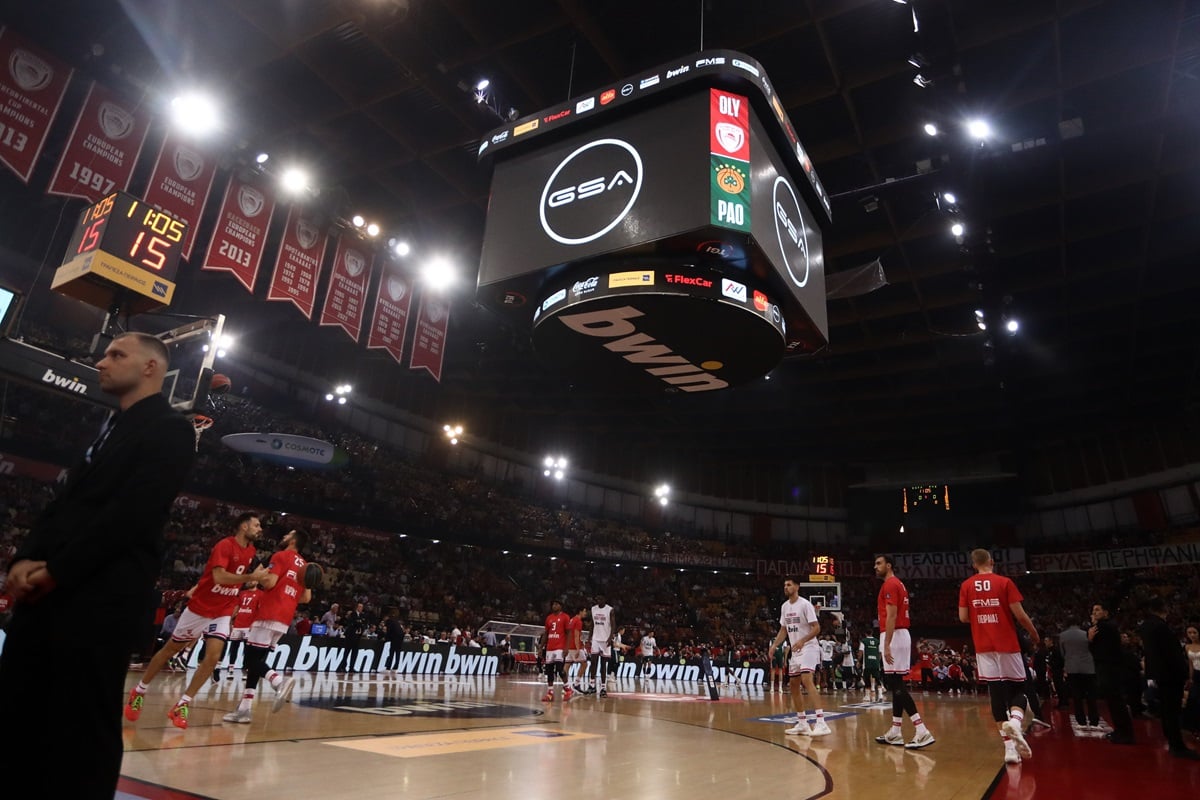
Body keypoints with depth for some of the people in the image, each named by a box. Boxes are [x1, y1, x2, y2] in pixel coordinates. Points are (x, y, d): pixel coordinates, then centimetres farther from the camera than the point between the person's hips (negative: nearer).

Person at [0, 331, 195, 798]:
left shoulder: (169, 429, -5)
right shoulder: (108, 428, 23)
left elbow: (132, 513, -14)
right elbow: (65, 502, 18)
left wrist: (56, 569, -12)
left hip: (103, 598, -8)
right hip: (48, 591, 8)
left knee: (82, 727, -1)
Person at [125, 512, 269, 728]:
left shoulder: (251, 551, 2)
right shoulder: (224, 546, -21)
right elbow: (219, 577, -32)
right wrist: (250, 577, -33)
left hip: (223, 612, 5)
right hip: (200, 607, -5)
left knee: (213, 656, -11)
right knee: (171, 649, 14)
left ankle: (182, 704, 1)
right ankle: (139, 691, 36)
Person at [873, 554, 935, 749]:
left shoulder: (890, 584, -12)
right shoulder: (898, 584, 19)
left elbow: (891, 616, -19)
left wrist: (886, 644, -21)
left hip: (894, 636, -10)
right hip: (901, 635, 10)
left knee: (896, 685, -10)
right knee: (895, 684, 12)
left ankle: (922, 731, -15)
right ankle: (896, 732, 16)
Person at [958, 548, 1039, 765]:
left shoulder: (966, 586, 4)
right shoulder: (1004, 582, -3)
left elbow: (963, 617, 1)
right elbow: (1019, 614, -6)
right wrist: (1033, 633, 12)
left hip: (983, 646, 2)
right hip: (1007, 644, -2)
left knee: (996, 692, 4)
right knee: (1018, 688, 11)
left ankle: (1009, 745, 0)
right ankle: (1015, 721, -19)